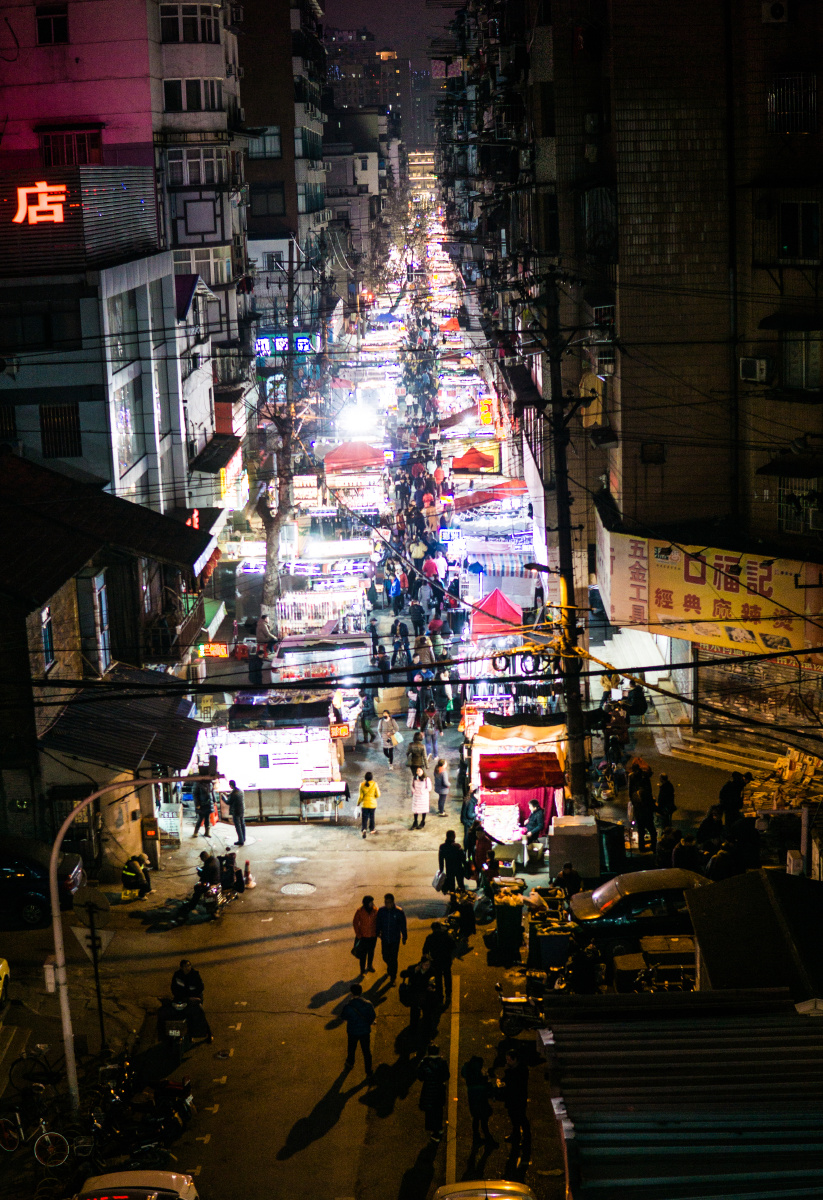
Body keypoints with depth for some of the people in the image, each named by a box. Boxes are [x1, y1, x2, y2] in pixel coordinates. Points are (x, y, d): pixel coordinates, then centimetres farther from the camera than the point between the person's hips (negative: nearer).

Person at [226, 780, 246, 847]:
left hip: (236, 812, -8)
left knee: (238, 826, 1)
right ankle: (243, 839, 31)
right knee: (242, 824, 19)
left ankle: (241, 840, 2)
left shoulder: (233, 793, -22)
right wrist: (228, 795, 25)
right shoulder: (241, 791, 2)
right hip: (242, 810, 8)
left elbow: (228, 802, -14)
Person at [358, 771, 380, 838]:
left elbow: (361, 796, -4)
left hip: (364, 804, 0)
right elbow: (378, 795, -6)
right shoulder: (374, 784, -10)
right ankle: (372, 829, 30)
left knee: (364, 817, 3)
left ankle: (364, 829, -17)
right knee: (372, 817, 17)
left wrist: (358, 802, 10)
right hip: (372, 804, 0)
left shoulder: (362, 785, -9)